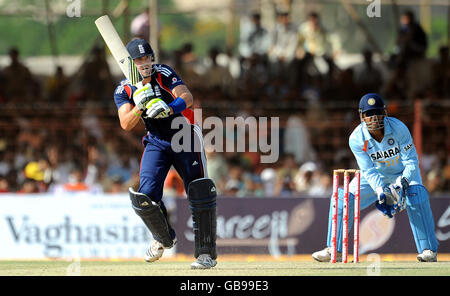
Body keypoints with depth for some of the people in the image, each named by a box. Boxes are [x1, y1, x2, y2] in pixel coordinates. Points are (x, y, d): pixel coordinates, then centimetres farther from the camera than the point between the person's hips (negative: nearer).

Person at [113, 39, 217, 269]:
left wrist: (169, 109, -44)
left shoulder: (164, 74, -11)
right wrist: (140, 106, -33)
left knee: (199, 192, -14)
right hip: (157, 143, 3)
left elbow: (187, 98, -25)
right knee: (145, 196, -12)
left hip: (185, 137, -2)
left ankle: (206, 253, -7)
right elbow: (126, 125, -15)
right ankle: (164, 239, 17)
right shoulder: (124, 90, -3)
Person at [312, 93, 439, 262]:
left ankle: (428, 250, -25)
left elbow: (411, 161, -26)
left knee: (416, 194, -31)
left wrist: (402, 183, -45)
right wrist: (380, 191, -43)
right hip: (376, 175, 2)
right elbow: (368, 171, -24)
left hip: (404, 173, -2)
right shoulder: (356, 139, -24)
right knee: (343, 197, -11)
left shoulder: (399, 129, -29)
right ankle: (334, 249, 4)